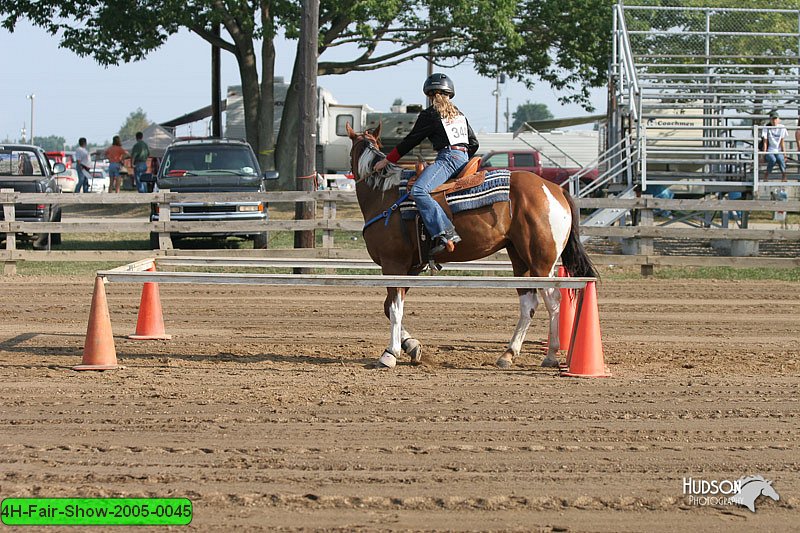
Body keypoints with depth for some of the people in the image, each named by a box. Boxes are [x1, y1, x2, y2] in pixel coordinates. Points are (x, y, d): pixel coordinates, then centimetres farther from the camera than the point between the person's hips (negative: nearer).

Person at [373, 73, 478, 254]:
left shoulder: (429, 115, 0)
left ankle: (444, 233, -43)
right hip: (463, 159, 9)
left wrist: (387, 161, 11)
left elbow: (410, 141, 2)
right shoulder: (459, 115, 22)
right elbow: (474, 143, 24)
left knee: (418, 190, -27)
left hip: (447, 158, -9)